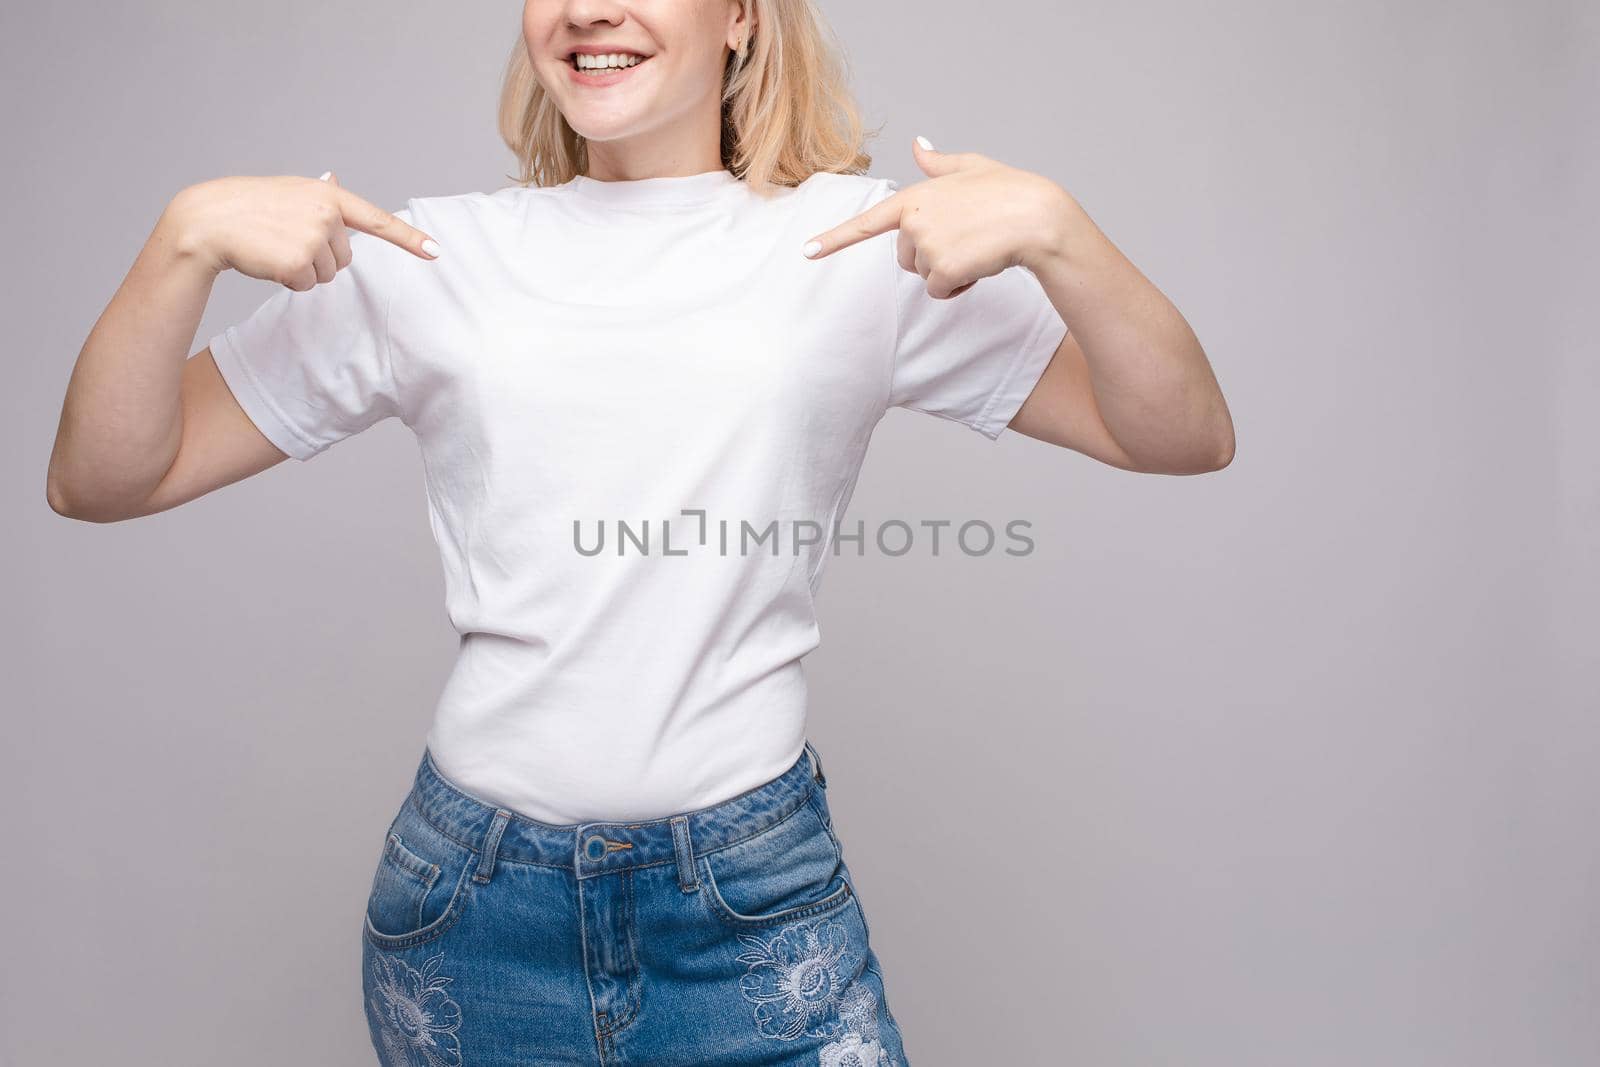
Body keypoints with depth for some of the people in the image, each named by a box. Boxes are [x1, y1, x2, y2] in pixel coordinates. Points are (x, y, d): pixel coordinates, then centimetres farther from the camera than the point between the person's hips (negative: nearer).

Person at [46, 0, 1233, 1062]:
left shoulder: (865, 246, -3)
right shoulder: (425, 261, 1)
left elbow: (1188, 439, -5)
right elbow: (102, 480, 3)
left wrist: (1052, 228, -21)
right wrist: (188, 237, -13)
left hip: (757, 901, -1)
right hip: (469, 905, 2)